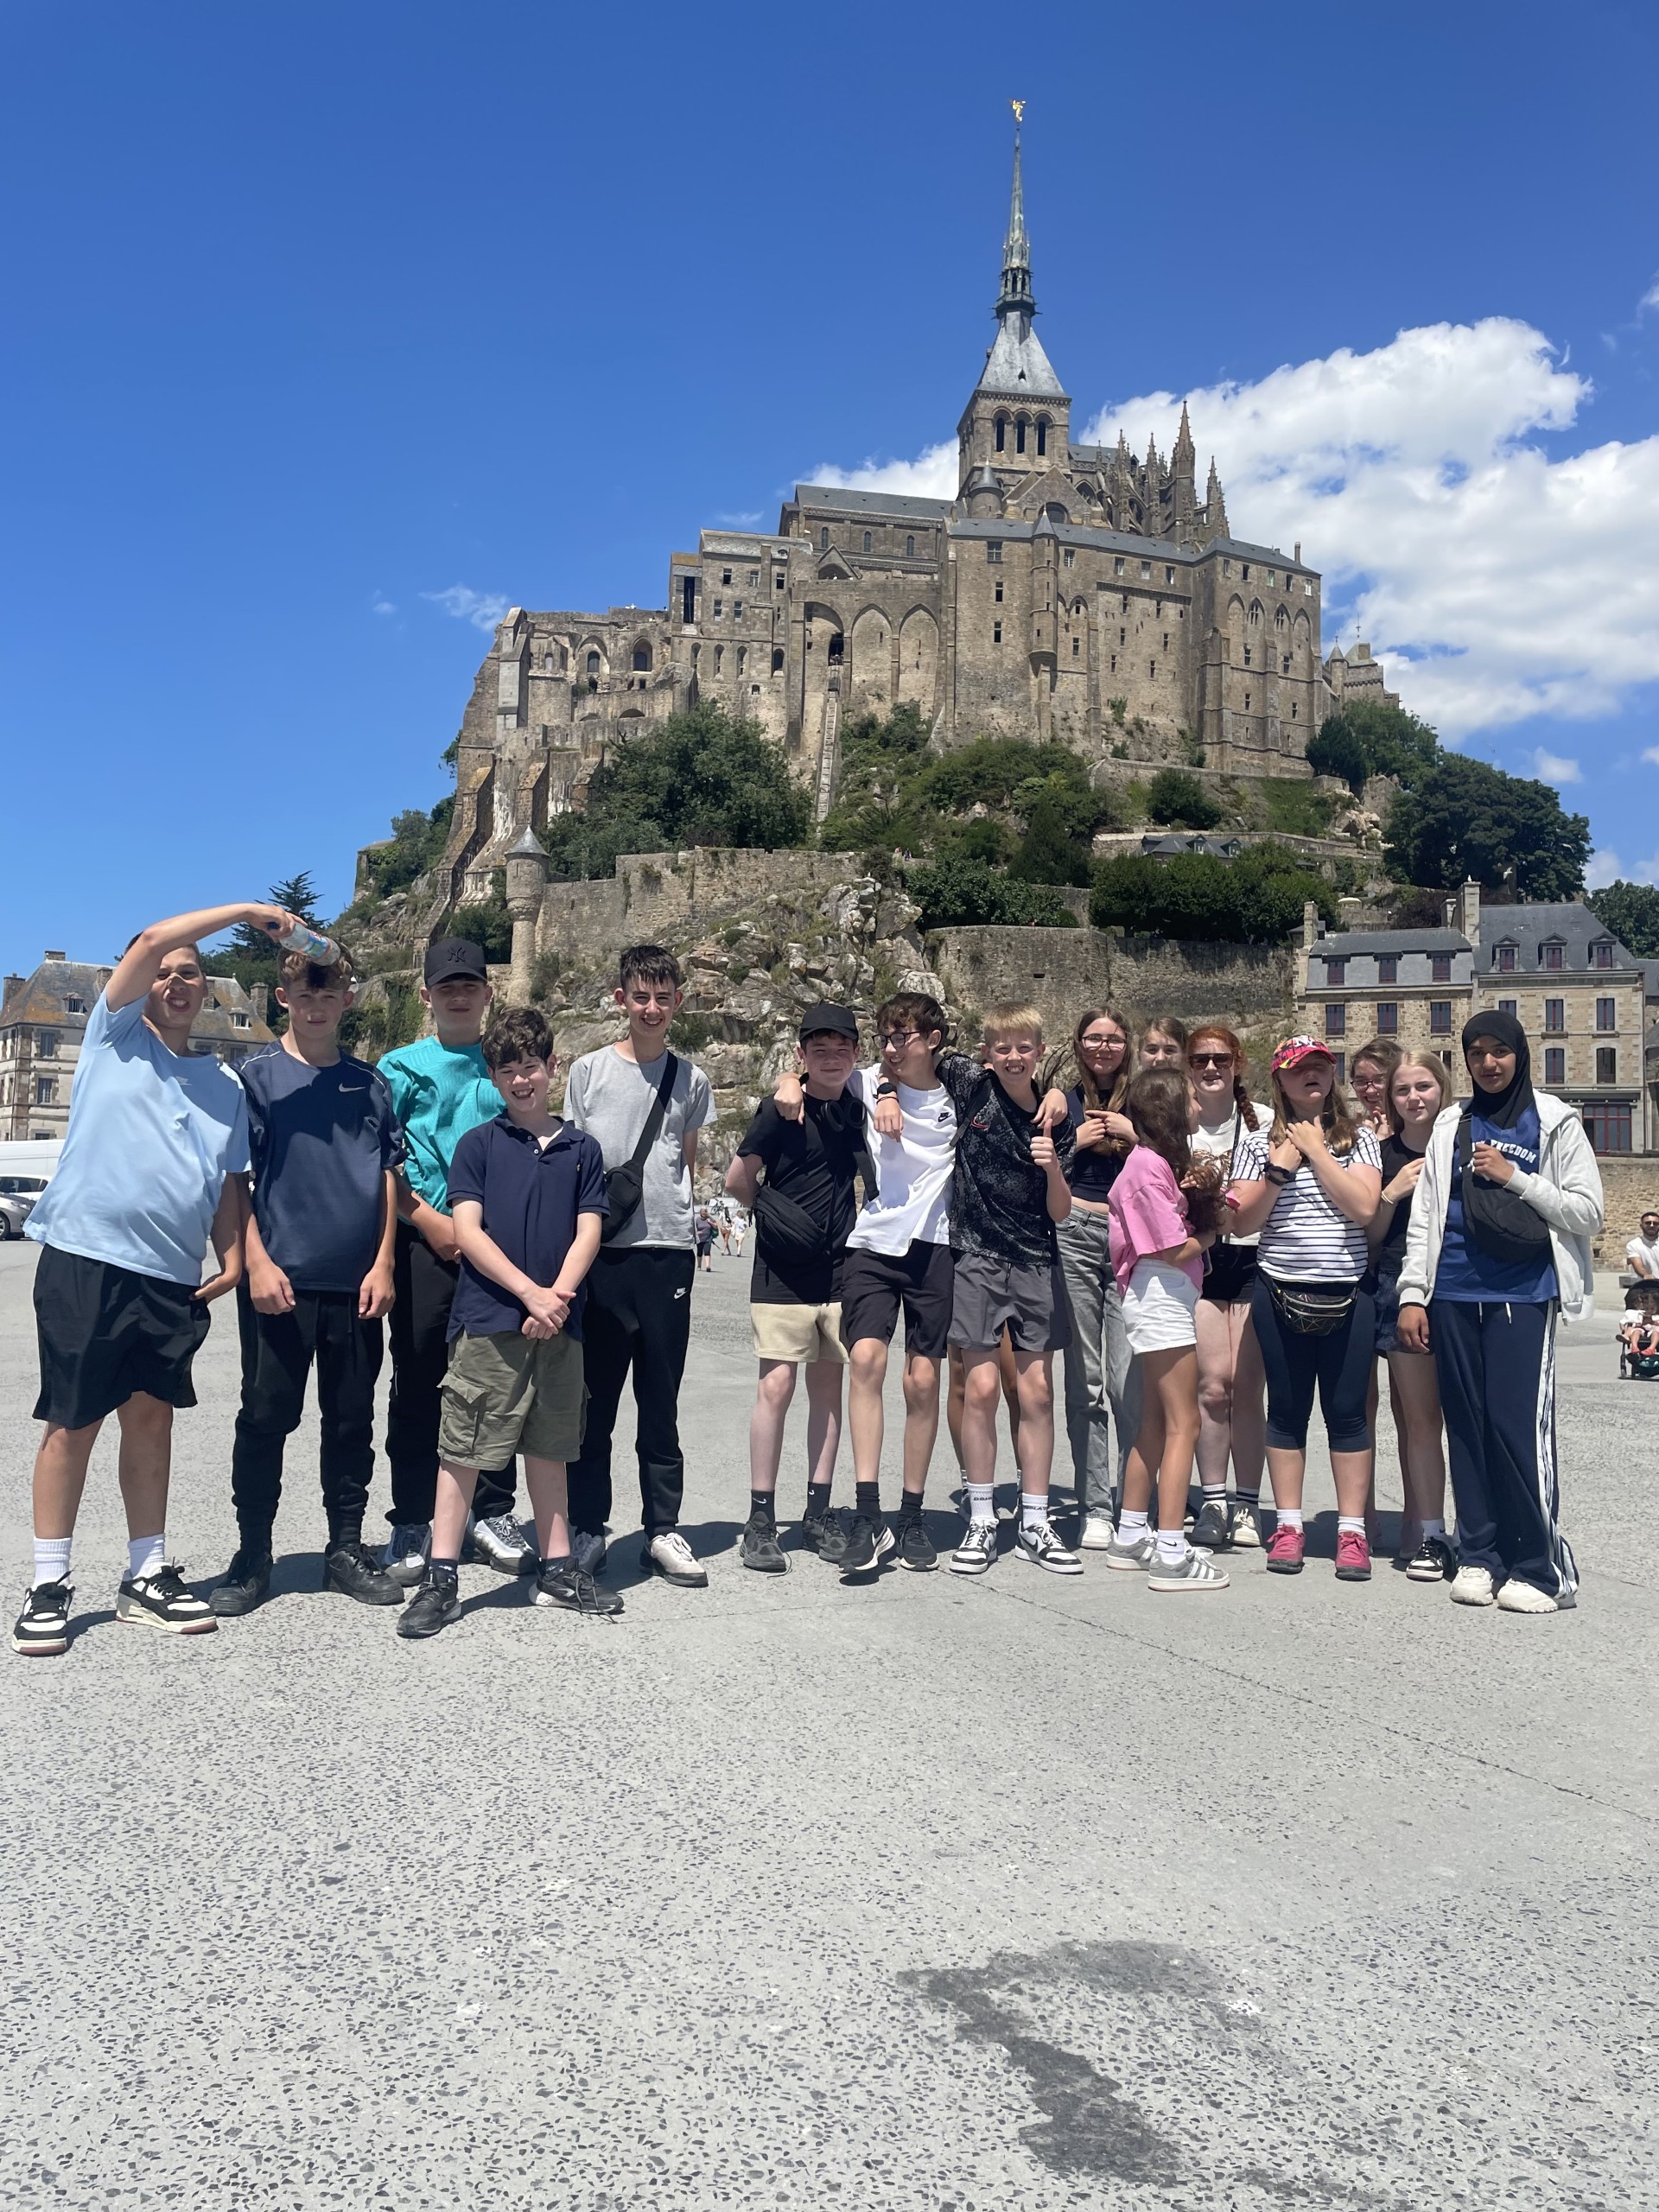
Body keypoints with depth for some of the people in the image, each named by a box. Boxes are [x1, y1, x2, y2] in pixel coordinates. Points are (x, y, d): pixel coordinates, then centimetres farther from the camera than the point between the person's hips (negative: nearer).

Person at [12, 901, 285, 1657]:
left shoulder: (225, 1084, 17)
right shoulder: (115, 1035, 6)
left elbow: (229, 1184, 19)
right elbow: (152, 940, -8)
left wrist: (233, 1257, 4)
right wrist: (246, 911, -6)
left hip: (174, 1275, 4)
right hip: (86, 1257, -4)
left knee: (152, 1420, 9)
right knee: (74, 1423, 1)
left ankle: (147, 1577, 18)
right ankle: (48, 1586, 11)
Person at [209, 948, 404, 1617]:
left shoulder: (371, 1083, 10)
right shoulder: (257, 1076, 1)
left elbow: (389, 1177, 10)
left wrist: (383, 1264, 1)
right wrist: (256, 1262, -12)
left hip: (357, 1283, 3)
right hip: (280, 1280, -3)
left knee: (351, 1421, 10)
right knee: (265, 1418, 3)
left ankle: (347, 1548, 21)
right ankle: (252, 1556, 15)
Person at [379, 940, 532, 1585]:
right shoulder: (401, 1066, 7)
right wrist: (428, 1219, -10)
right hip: (424, 1243, -2)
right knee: (418, 1383, 2)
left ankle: (491, 1512, 17)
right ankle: (412, 1522, 10)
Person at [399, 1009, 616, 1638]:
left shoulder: (581, 1149, 11)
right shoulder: (478, 1144, 3)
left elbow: (588, 1232, 5)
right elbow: (467, 1231, -5)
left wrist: (559, 1296, -11)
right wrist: (530, 1292, -14)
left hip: (558, 1324, 3)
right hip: (488, 1320, -3)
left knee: (549, 1448, 12)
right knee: (462, 1449, -1)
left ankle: (556, 1569, 21)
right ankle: (441, 1580, 5)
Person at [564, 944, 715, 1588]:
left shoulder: (690, 1080, 10)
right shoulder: (589, 1071, 5)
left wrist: (693, 1228, 7)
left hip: (667, 1251, 1)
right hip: (599, 1251, -1)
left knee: (660, 1402, 8)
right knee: (593, 1400, 4)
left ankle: (663, 1531, 17)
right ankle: (588, 1529, 15)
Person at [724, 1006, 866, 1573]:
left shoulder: (857, 1112, 8)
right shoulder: (781, 1110, -5)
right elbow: (737, 1179, -2)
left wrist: (846, 1225, 8)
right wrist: (774, 1214, 3)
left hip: (840, 1269, 5)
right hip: (784, 1271, -4)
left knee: (828, 1386, 8)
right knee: (777, 1383, -8)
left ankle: (819, 1512, 17)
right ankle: (761, 1519, -1)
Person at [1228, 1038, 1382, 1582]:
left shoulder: (1358, 1139, 5)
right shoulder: (1259, 1143, 6)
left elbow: (1364, 1207, -11)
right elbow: (1241, 1221, -1)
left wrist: (1317, 1152, -10)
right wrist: (1279, 1168, -11)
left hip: (1347, 1294, -1)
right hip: (1280, 1293, 1)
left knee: (1347, 1411, 2)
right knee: (1287, 1409, 7)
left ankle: (1352, 1531, 10)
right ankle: (1289, 1526, 16)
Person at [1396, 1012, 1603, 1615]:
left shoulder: (1555, 1123, 6)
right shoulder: (1451, 1127, 14)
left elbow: (1587, 1212, 1)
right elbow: (1424, 1217, 12)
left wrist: (1514, 1177, -8)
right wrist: (1412, 1294, 6)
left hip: (1523, 1295, -3)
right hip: (1454, 1295, 3)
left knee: (1518, 1426, -11)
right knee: (1467, 1428, 5)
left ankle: (1542, 1567, -2)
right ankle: (1478, 1557, 14)